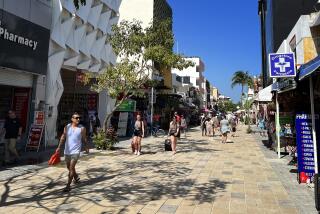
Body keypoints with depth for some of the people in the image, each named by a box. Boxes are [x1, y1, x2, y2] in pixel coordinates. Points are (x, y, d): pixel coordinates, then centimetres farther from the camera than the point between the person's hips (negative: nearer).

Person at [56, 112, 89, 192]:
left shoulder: (82, 128, -5)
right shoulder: (67, 127, -1)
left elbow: (84, 139, 5)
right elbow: (63, 138, 1)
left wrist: (86, 147, 12)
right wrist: (59, 147, -7)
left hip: (76, 151, -4)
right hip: (67, 151, 4)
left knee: (71, 168, -8)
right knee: (69, 167, 18)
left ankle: (68, 185, 2)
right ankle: (76, 177, 43)